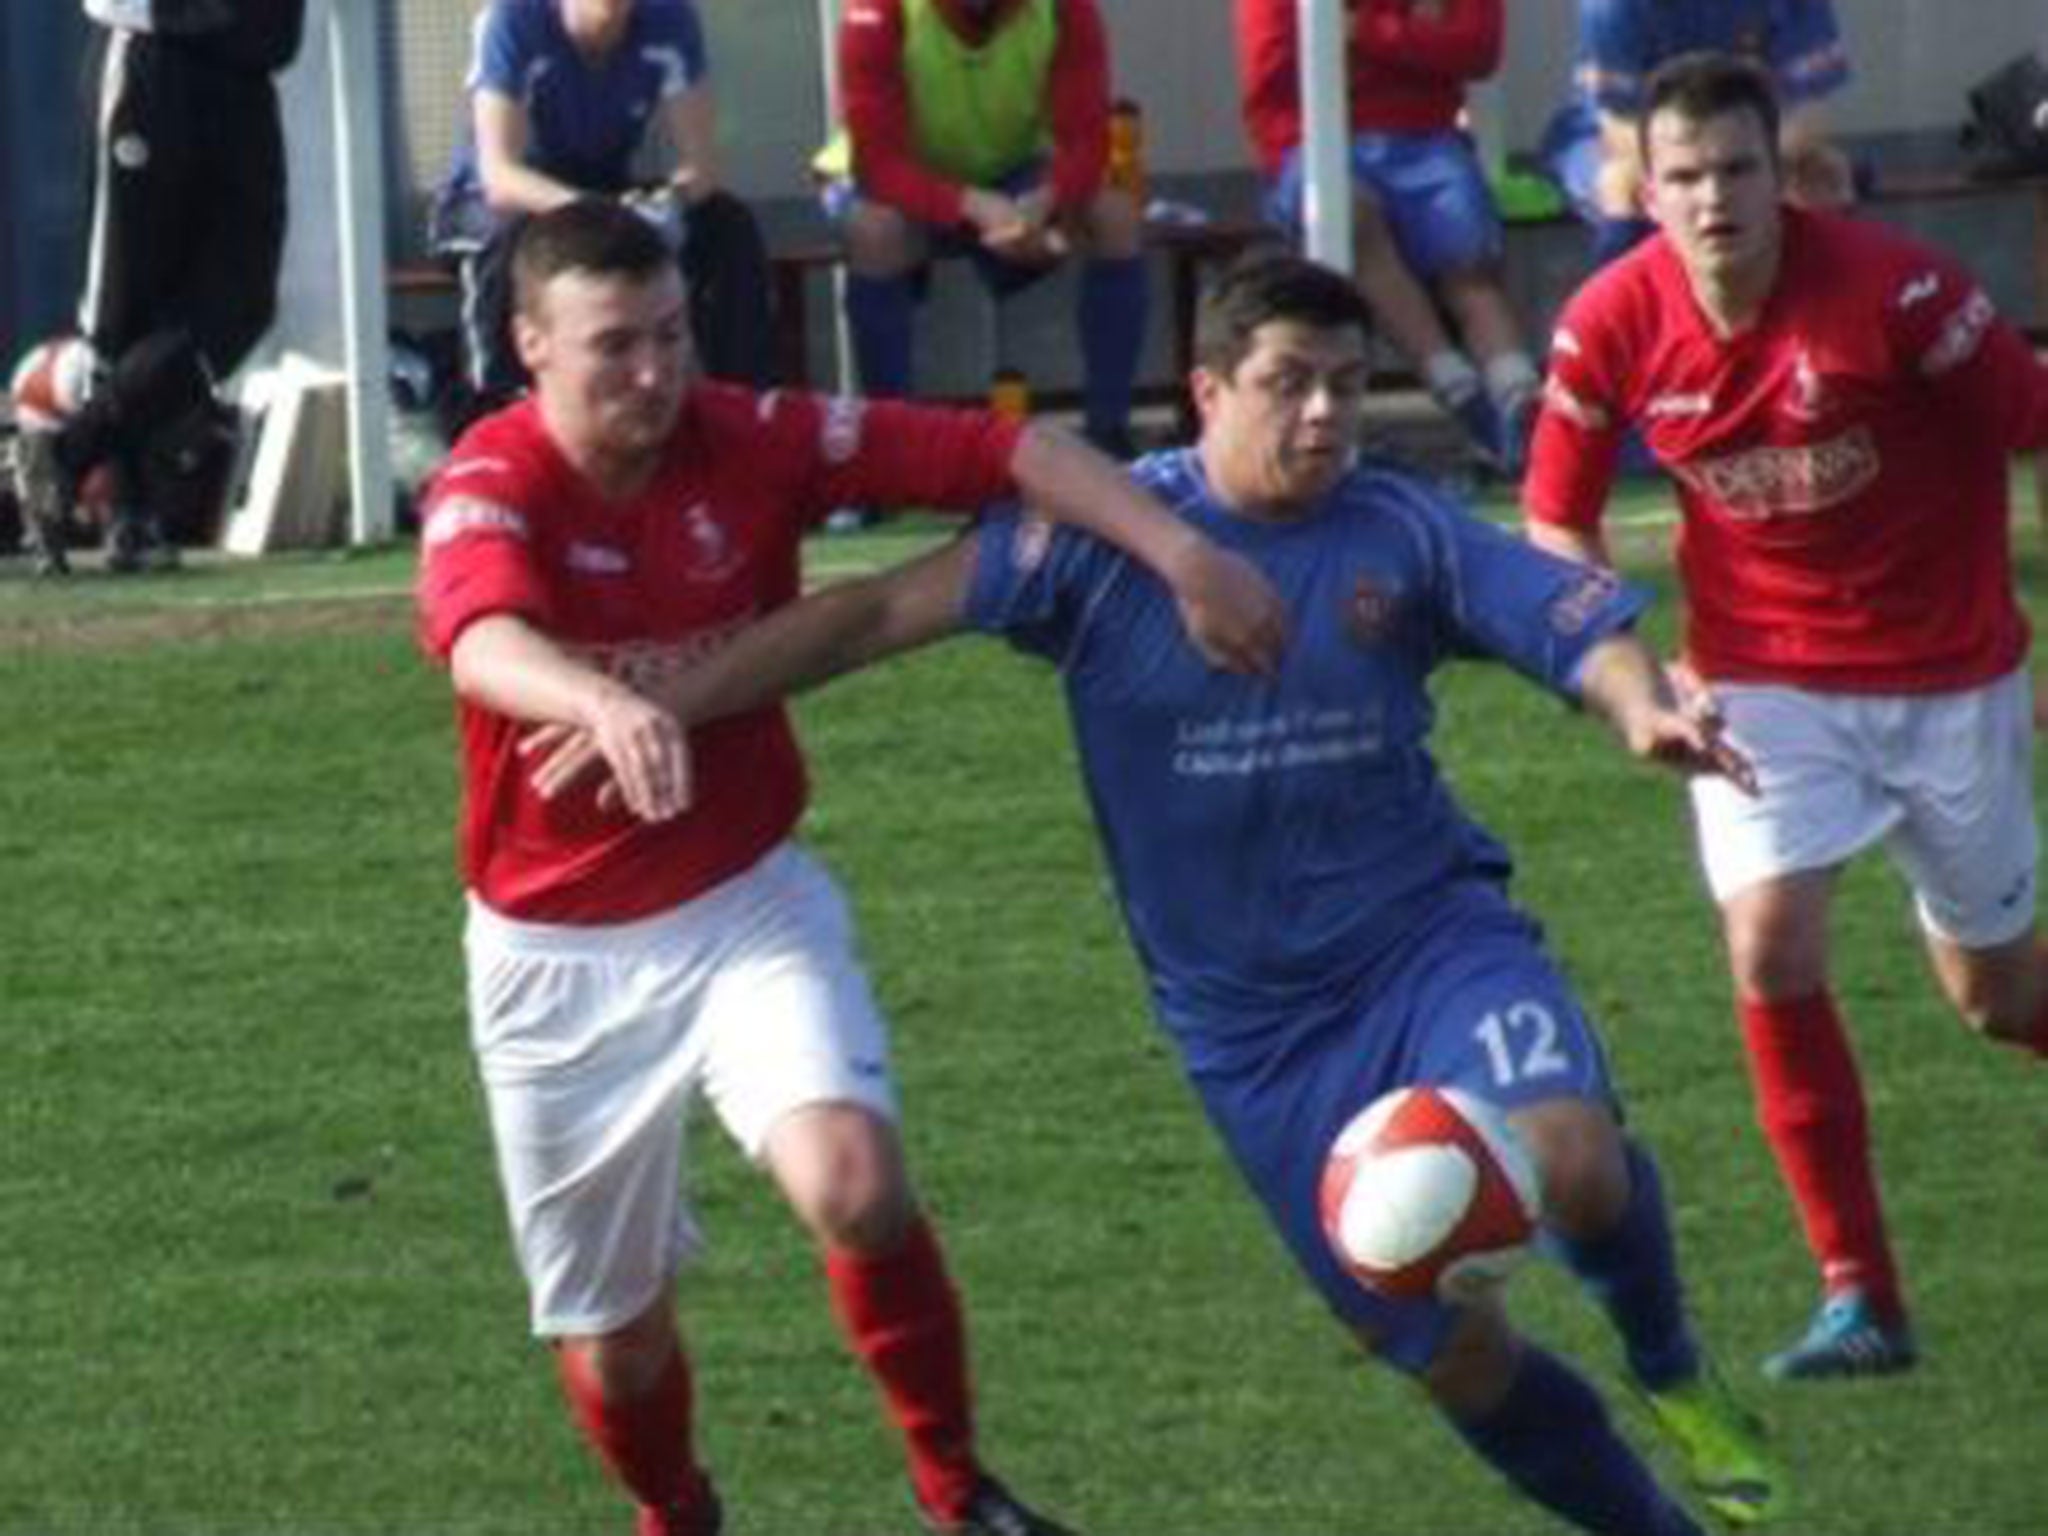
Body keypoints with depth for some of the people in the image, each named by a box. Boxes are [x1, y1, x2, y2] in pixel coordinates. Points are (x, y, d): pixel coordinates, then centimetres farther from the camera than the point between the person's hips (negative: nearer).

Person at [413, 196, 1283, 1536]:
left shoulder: (754, 443, -9)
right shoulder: (492, 486, -18)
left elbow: (1005, 452, -8)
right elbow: (485, 642, -40)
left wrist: (1182, 553, -20)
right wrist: (604, 706, -61)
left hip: (748, 908, 1)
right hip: (558, 957, -1)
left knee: (856, 1185, -26)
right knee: (614, 1330, 8)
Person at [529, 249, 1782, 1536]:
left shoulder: (1403, 530, -1)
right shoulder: (1105, 538, -6)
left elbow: (1583, 629, -8)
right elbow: (880, 613, -8)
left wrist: (1644, 706, -31)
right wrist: (666, 708, -13)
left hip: (1431, 937, 0)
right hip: (1251, 1029, 0)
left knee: (1573, 1158, -31)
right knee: (1457, 1357, 1)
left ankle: (1672, 1371, 0)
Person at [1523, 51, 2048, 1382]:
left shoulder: (1890, 288, -22)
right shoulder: (1614, 325, -12)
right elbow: (1558, 522, 1)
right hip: (1764, 679, 2)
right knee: (1772, 949, -17)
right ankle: (1862, 1299, -8)